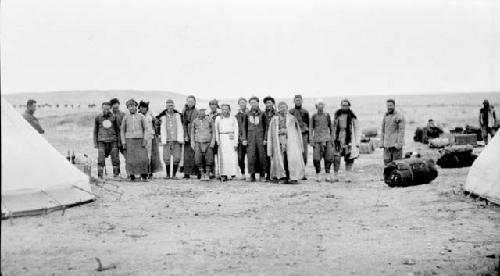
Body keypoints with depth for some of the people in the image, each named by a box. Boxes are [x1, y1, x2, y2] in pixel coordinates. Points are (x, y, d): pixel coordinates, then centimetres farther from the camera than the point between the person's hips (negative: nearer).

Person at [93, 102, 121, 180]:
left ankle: (116, 174, 11)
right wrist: (95, 143, 6)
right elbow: (95, 131, 11)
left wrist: (119, 141, 5)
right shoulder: (98, 118, 4)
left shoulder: (113, 117, 3)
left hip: (113, 141, 0)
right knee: (101, 159, -7)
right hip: (102, 141, 0)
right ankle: (100, 176, -2)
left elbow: (117, 129, 9)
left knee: (115, 158, -1)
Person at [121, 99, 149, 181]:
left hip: (140, 140, 0)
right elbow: (122, 130, 9)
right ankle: (132, 176, 7)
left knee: (143, 158, -10)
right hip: (129, 140, 0)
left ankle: (144, 176, 2)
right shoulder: (125, 117, 6)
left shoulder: (141, 117, 5)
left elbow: (145, 129, 5)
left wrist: (145, 140, -7)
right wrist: (123, 143, 1)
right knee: (130, 159, -5)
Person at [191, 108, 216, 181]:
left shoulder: (209, 120, -3)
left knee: (208, 159, -4)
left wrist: (213, 142, -6)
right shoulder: (195, 121, 2)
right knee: (198, 160, -5)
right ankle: (202, 174, 6)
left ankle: (207, 175, 8)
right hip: (198, 143, 1)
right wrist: (192, 143, 4)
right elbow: (192, 133, 11)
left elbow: (213, 132, 3)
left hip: (208, 143, -1)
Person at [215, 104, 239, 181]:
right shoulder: (218, 118, 10)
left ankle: (232, 174, -2)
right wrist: (217, 140, 1)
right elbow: (216, 130, 12)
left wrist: (236, 142, -4)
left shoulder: (233, 119, 6)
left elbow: (236, 131, 3)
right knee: (223, 157, -6)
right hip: (222, 139, 1)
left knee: (232, 157, -9)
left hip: (231, 139, -1)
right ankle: (224, 175, -6)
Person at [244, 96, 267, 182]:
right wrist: (245, 139, 4)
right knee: (251, 155, -6)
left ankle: (261, 174, 10)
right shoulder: (247, 114, 8)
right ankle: (252, 174, -3)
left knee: (261, 155, -1)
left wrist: (265, 139, -3)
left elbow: (265, 127, 3)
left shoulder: (262, 114, 2)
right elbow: (245, 127, 11)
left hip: (260, 136, -1)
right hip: (251, 137, 1)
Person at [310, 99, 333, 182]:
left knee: (328, 157, -3)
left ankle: (328, 175, 6)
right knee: (316, 158, -6)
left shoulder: (327, 115, 9)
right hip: (317, 140, -1)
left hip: (327, 139, 1)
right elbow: (311, 129, 5)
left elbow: (331, 127, 13)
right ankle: (318, 174, 10)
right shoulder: (314, 117, 4)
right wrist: (311, 141, -3)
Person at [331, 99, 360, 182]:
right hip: (338, 138, 2)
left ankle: (348, 176, 5)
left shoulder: (352, 116, 0)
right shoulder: (337, 115, 9)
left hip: (349, 139, -2)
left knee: (349, 158, -1)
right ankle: (335, 176, 6)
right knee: (336, 158, -3)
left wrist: (357, 142, -3)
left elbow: (356, 129, 2)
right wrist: (332, 139, 12)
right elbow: (334, 128, 15)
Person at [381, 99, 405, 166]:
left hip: (396, 143, -6)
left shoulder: (399, 116, -7)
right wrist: (382, 142, 12)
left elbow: (401, 130, -12)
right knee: (387, 162, 4)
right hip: (387, 144, 6)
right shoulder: (386, 116, 12)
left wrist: (399, 143, -18)